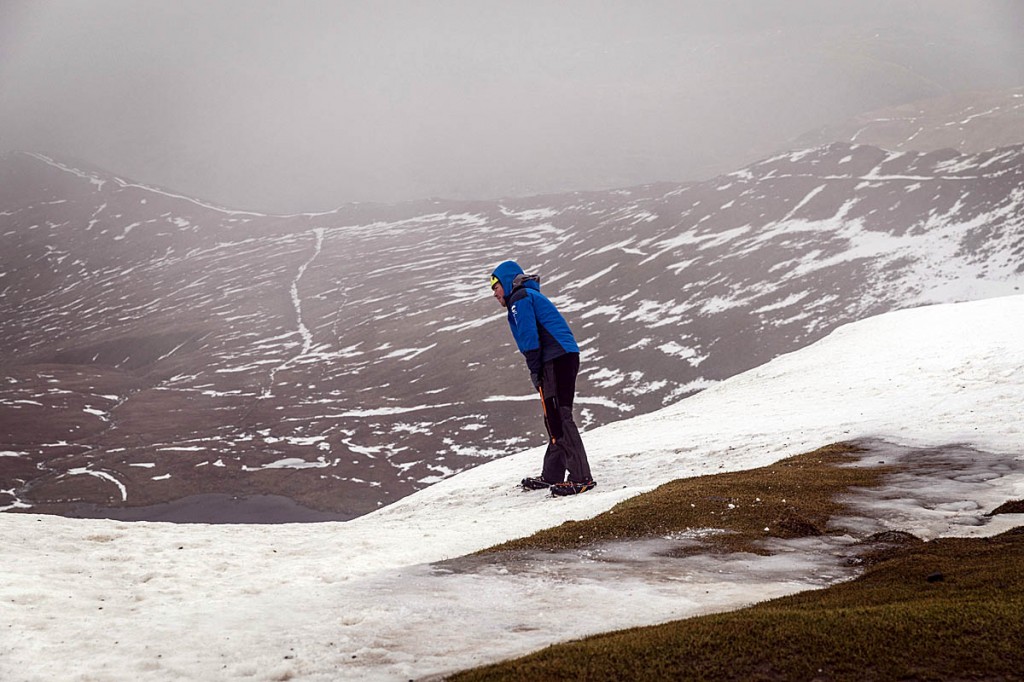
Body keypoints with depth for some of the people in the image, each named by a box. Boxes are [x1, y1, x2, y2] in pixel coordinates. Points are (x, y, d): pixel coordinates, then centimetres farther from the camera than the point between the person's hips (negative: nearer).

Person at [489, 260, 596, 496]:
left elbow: (529, 336, -12)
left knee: (559, 417, -14)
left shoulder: (520, 298, -2)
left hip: (555, 360, -10)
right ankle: (552, 475, 21)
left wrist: (535, 370, -11)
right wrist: (538, 371, 19)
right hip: (566, 358, 10)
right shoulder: (531, 296, 29)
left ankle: (581, 477, -18)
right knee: (554, 418, 15)